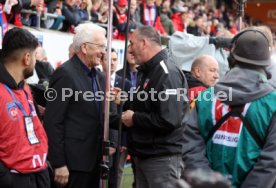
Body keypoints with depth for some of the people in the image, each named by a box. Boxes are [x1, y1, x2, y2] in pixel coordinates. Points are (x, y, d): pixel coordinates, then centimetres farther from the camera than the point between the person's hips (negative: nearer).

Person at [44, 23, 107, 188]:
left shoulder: (99, 76, 13)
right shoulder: (65, 74, -12)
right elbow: (53, 122, -15)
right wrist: (59, 164, -17)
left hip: (95, 159, 8)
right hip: (73, 161, -8)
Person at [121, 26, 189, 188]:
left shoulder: (167, 73, -16)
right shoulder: (150, 71, 16)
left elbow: (169, 119, -26)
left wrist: (135, 118, -15)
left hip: (163, 158, -10)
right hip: (144, 156, 10)